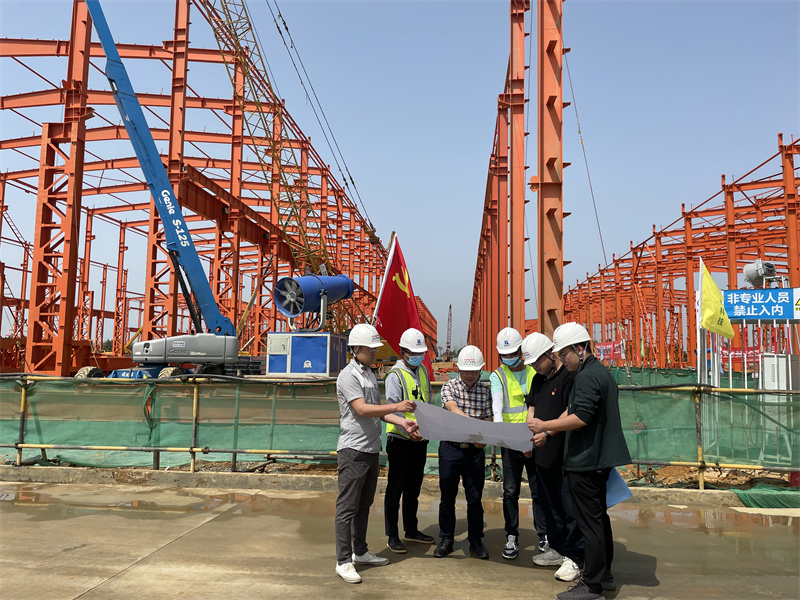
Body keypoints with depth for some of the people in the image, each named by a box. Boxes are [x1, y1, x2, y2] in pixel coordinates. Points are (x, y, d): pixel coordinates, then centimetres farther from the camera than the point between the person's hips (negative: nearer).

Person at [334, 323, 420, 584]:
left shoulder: (370, 374, 14)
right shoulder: (349, 376, -13)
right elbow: (363, 409, -22)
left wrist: (403, 422, 2)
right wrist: (397, 406, -23)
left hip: (371, 449, 9)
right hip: (353, 450, -9)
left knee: (364, 504, 17)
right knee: (348, 506, -2)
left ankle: (360, 551, 29)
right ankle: (344, 561, 5)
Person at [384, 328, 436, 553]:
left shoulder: (423, 371, 10)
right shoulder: (395, 375, -13)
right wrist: (407, 430, -34)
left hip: (420, 440, 7)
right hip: (400, 440, -7)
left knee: (414, 488, 17)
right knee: (395, 489, 2)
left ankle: (411, 530, 30)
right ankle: (392, 536, 12)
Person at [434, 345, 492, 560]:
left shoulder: (485, 391, 3)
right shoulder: (449, 387, -5)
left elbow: (488, 420, 5)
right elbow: (453, 409, -23)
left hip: (474, 450, 1)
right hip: (451, 447, -1)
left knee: (475, 498, 6)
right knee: (447, 496, 8)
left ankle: (476, 541, 21)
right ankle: (446, 540, 23)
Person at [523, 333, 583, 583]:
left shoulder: (570, 377, -12)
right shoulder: (538, 379, 15)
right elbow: (532, 409, 18)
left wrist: (548, 433, -27)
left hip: (566, 454, -8)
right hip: (543, 453, 9)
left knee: (570, 507, -1)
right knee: (549, 504, 16)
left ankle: (574, 558, 9)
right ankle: (558, 549, 29)